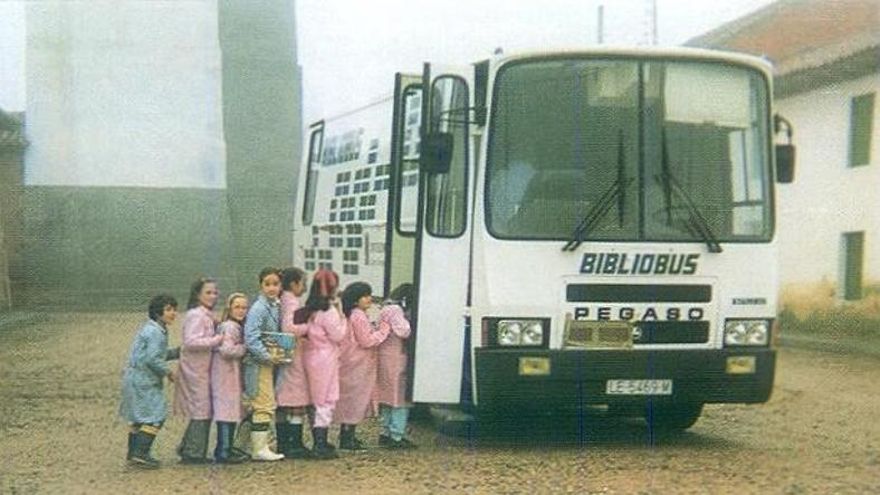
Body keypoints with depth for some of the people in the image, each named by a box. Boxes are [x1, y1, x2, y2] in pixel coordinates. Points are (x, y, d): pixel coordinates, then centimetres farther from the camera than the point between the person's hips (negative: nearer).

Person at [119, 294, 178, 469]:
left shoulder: (151, 328, 15)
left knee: (138, 415, 16)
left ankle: (133, 452, 22)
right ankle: (140, 453, -10)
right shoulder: (155, 332, -17)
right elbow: (153, 358, -24)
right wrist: (168, 372, -12)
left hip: (135, 377, 11)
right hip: (143, 380, -11)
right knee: (155, 415, -9)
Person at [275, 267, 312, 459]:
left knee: (282, 403, 10)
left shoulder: (283, 301, 12)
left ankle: (282, 443, 16)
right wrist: (308, 327, -15)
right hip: (294, 356, -9)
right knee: (297, 401, -4)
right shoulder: (292, 302, -15)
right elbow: (289, 328, -28)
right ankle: (295, 445, -2)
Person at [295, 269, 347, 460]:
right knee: (326, 401, -2)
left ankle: (319, 442, 22)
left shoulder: (310, 309, 7)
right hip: (326, 360, -8)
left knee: (317, 401, 15)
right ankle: (320, 446, -2)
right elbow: (338, 335, -14)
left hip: (312, 357, 8)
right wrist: (341, 315, -7)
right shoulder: (329, 311, -18)